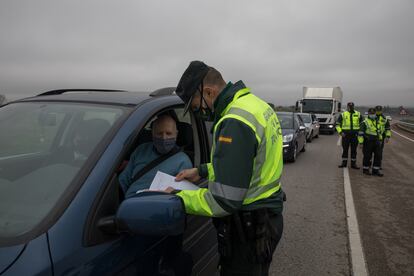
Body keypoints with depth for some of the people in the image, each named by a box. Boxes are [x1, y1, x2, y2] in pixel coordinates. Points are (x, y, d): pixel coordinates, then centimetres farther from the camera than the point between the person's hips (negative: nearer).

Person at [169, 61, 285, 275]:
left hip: (249, 227, -9)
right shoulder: (255, 104, 5)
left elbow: (223, 201, -28)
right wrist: (203, 171, 12)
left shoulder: (235, 122, -27)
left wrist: (178, 198, -15)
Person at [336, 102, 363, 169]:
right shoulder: (343, 114, 2)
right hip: (345, 135, -1)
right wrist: (340, 132, -7)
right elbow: (338, 124, 4)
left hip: (355, 135, 1)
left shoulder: (358, 114, 8)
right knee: (345, 149, 4)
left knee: (354, 150, 6)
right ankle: (344, 163, 14)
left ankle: (353, 164, 15)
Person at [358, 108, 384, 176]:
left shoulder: (377, 122, 14)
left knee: (378, 155, 3)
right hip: (368, 142, -6)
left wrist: (380, 140, 23)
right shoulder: (365, 122, -8)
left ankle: (375, 170, 11)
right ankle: (365, 169, 16)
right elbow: (360, 133, -12)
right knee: (367, 156, 1)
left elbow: (380, 131, 25)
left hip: (376, 142, 6)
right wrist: (361, 142, -16)